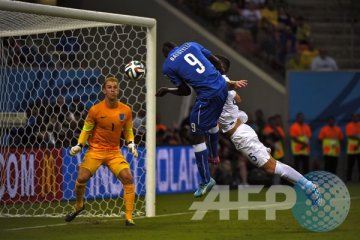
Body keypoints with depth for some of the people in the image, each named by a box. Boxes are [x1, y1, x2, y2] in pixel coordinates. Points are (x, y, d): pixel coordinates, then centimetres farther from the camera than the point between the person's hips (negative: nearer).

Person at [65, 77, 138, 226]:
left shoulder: (126, 110, -2)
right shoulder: (95, 110, -8)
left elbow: (128, 130, 10)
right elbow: (86, 130, 3)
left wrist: (131, 143, -8)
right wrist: (79, 145, -9)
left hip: (114, 152, 1)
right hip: (95, 150, -1)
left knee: (128, 178, -17)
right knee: (82, 179, -11)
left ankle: (129, 218, -11)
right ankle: (79, 205, 23)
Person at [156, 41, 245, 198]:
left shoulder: (167, 66, 0)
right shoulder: (191, 45, 14)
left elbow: (185, 91, 4)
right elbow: (217, 62, 16)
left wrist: (166, 90, 21)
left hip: (207, 96, -7)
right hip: (222, 87, 7)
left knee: (197, 136, 5)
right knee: (212, 121, 34)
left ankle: (206, 180, 8)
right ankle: (214, 155, 54)